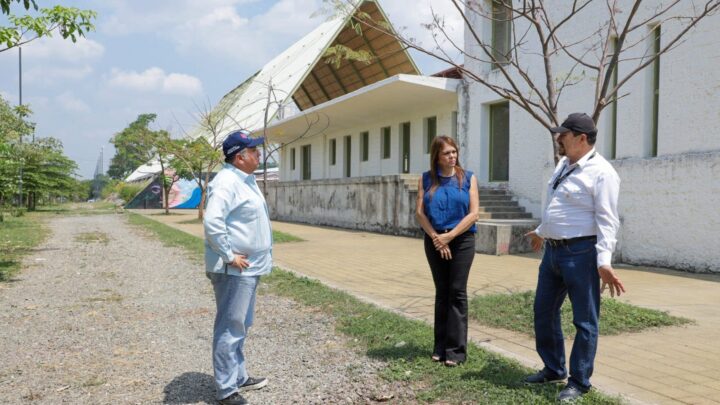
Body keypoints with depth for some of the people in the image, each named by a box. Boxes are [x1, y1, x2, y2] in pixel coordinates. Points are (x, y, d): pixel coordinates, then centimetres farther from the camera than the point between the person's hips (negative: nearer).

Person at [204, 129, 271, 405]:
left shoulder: (245, 180, 14)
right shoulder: (227, 182, -18)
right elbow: (212, 222, -30)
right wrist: (229, 256, -23)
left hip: (248, 268, 10)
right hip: (234, 270, -10)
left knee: (240, 327, 19)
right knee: (230, 330, -2)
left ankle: (238, 377, 33)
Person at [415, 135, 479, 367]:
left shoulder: (468, 178, 0)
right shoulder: (426, 179, 5)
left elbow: (474, 213, -6)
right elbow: (419, 212, -1)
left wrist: (449, 236, -13)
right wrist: (436, 237, -11)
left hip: (462, 239, -2)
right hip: (434, 241, 2)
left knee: (457, 292, -2)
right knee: (441, 292, 10)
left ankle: (456, 349, 5)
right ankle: (440, 347, 18)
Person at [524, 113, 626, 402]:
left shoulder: (601, 172, -15)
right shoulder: (564, 164, 12)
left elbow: (607, 220, -20)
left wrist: (604, 261, -29)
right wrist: (541, 232, 35)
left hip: (580, 253, -9)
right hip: (553, 249, 9)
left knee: (584, 321, 3)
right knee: (543, 311, 17)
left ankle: (579, 382, 17)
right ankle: (553, 369, 34)